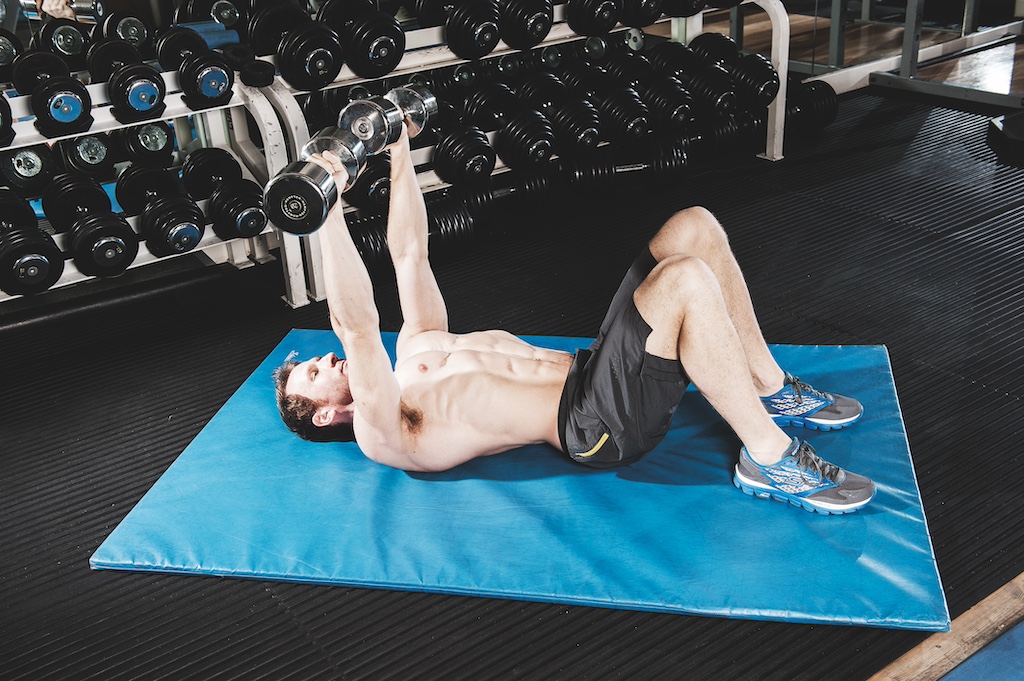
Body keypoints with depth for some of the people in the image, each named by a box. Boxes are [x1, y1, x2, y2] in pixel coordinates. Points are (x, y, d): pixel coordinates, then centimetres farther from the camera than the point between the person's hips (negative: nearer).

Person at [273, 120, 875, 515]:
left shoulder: (418, 350, 21)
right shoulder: (384, 436, -4)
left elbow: (410, 255, 21)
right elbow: (358, 326, -19)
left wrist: (401, 158, 18)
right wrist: (332, 210, -26)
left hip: (589, 371, 9)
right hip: (599, 425, -9)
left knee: (694, 227, -4)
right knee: (687, 281, -31)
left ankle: (771, 389, 6)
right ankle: (771, 459, -18)